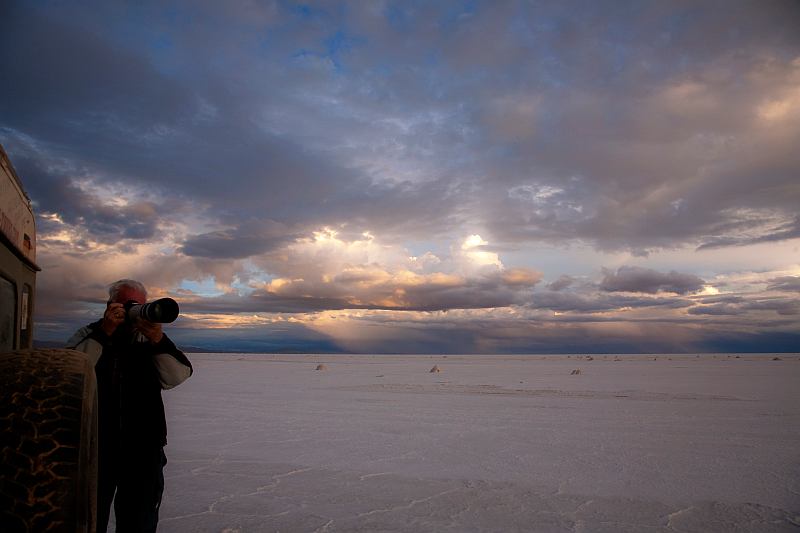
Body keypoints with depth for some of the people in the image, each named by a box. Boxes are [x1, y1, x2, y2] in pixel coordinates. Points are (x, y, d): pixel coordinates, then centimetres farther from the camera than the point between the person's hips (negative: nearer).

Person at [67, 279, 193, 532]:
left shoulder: (149, 341, 2)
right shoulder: (89, 335, 2)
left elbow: (176, 376, -12)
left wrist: (158, 339, -25)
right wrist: (103, 332, -23)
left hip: (144, 448, 1)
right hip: (95, 447, 0)